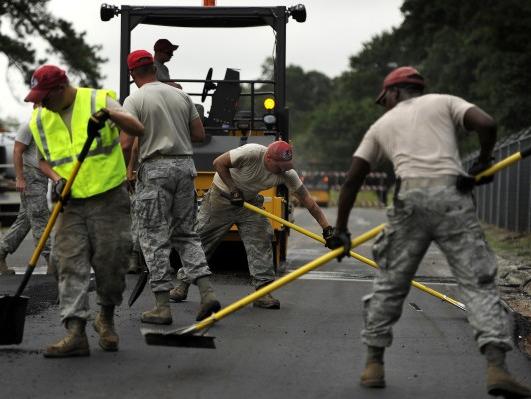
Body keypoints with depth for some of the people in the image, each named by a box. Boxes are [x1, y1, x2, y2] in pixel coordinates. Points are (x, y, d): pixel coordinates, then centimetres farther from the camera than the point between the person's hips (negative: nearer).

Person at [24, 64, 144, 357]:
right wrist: (56, 178, -3)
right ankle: (75, 334, -10)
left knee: (110, 263, 0)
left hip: (109, 199, -3)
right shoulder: (39, 120, 6)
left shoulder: (99, 100, -6)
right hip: (71, 203, 3)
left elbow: (138, 129, -15)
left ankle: (106, 318, 24)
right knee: (71, 264, -7)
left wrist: (109, 114, -33)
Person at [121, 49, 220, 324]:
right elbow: (199, 134, 12)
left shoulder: (134, 100, -6)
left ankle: (162, 306, 0)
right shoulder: (181, 96, 10)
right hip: (185, 166, 5)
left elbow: (126, 144, -14)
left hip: (155, 169, -5)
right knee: (186, 234, 14)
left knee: (155, 238, 0)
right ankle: (207, 292, 1)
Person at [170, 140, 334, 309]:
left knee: (261, 241, -12)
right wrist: (233, 190, -25)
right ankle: (182, 283, 15)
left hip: (250, 201, 4)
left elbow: (307, 200, -16)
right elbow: (219, 163, -24)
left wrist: (326, 227, -21)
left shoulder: (287, 173, -20)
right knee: (201, 238, 1)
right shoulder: (252, 153, -34)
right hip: (221, 195, -4)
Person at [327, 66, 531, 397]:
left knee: (390, 283, 15)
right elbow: (486, 123, -1)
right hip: (452, 195, -1)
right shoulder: (444, 102, 18)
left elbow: (353, 179, 21)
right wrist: (483, 161, 17)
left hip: (410, 199, 1)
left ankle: (374, 364, 19)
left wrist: (341, 230, 26)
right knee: (478, 282, -2)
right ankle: (497, 367, -15)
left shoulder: (381, 125, 24)